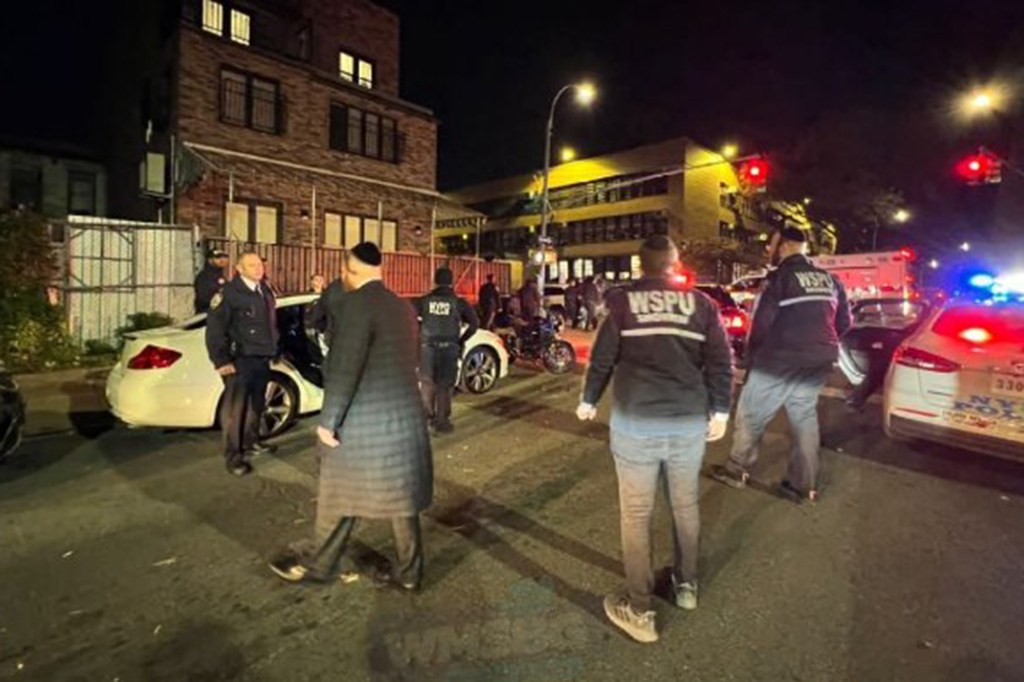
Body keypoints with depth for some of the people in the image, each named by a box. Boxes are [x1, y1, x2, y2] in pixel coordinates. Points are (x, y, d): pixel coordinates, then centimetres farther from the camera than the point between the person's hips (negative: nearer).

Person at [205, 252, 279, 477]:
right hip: (241, 360, -7)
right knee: (235, 409, -2)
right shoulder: (230, 292, -10)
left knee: (257, 405, 18)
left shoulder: (265, 292, 14)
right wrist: (221, 361, -16)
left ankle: (251, 442, 35)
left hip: (262, 359, 8)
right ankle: (233, 456, 7)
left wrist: (273, 349, 16)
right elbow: (214, 328, -14)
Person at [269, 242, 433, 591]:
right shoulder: (403, 306, 9)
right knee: (399, 495, 15)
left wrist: (328, 421, -13)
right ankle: (408, 571, 26)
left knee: (341, 494, 12)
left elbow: (344, 369, -20)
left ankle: (320, 565, 33)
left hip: (365, 420, -7)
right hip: (404, 416, 7)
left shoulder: (354, 303, -15)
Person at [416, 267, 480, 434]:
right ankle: (441, 421, 10)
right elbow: (474, 324, -5)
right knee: (445, 385, 6)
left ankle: (427, 415, 30)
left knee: (427, 382, 19)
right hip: (449, 348, -2)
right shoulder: (459, 302, -2)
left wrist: (419, 336, 9)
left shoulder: (424, 300, 1)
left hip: (427, 347, 2)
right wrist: (461, 341, 5)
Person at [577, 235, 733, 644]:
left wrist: (588, 400, 13)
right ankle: (687, 584, 40)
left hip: (635, 420, -3)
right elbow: (721, 361, 3)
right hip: (691, 421, 3)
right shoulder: (701, 303, 6)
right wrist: (720, 411, 11)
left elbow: (602, 357, 1)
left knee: (636, 512, 7)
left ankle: (639, 610, 16)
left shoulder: (622, 300, 0)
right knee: (685, 504, 21)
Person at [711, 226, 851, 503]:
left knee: (750, 416, 8)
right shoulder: (830, 280, 9)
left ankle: (737, 471, 20)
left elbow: (760, 325, -17)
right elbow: (844, 322, 14)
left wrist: (751, 359, -2)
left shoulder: (779, 278, -13)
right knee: (805, 419, 16)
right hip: (817, 364, 7)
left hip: (779, 363, -7)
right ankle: (804, 485, 24)